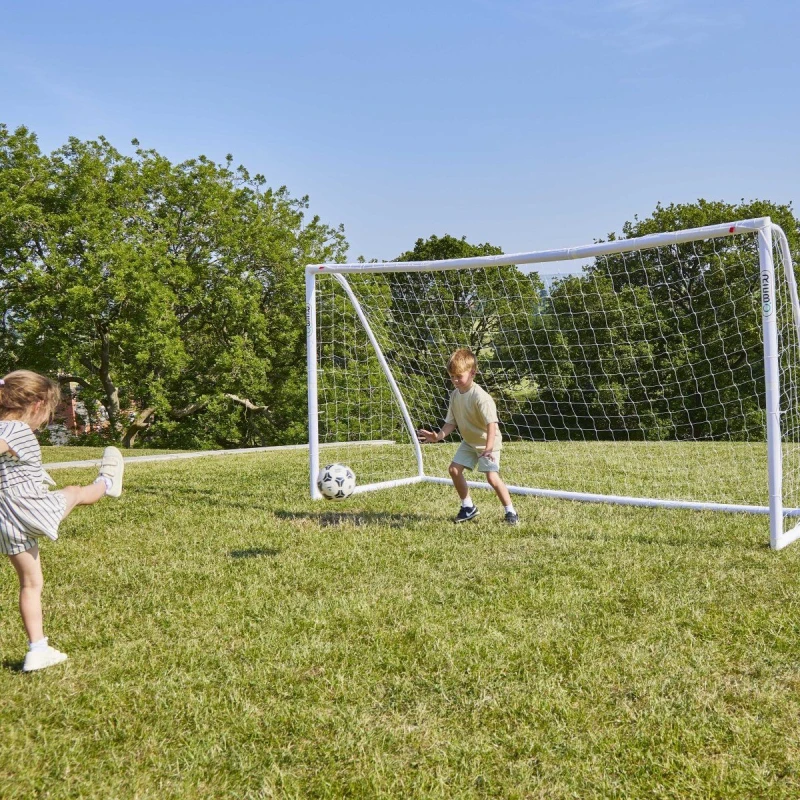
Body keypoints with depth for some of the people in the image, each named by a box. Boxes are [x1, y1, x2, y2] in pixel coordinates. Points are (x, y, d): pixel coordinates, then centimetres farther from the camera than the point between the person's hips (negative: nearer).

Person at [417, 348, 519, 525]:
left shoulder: (480, 397, -29)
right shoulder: (455, 395, -5)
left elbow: (491, 424, -36)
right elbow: (451, 422, -1)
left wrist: (489, 448, -48)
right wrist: (438, 436, -18)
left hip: (488, 443, -8)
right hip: (469, 442, 8)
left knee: (492, 477, -18)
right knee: (454, 469, 2)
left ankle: (510, 512, 0)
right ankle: (468, 507, 19)